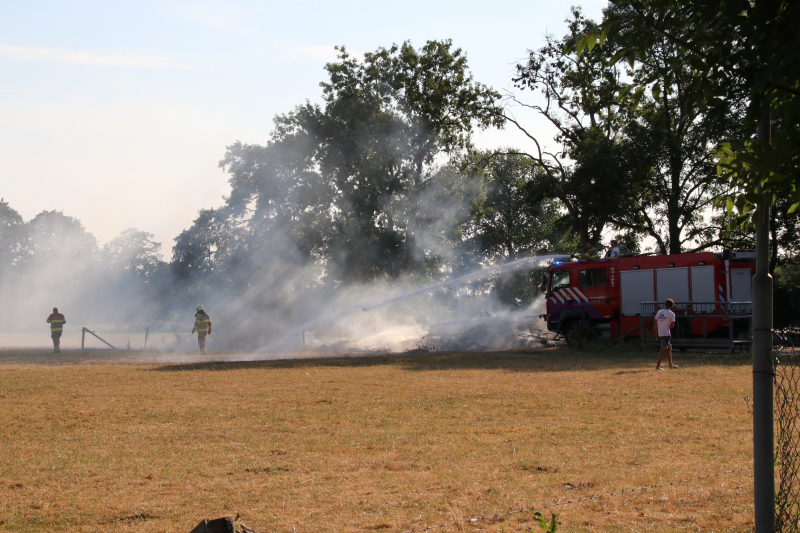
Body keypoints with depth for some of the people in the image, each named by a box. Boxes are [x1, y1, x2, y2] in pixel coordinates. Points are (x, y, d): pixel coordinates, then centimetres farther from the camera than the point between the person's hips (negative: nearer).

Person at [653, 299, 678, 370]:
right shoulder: (671, 314, -7)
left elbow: (655, 324, 9)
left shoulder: (659, 312, 9)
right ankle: (658, 366, -14)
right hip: (666, 333, -7)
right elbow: (672, 326, -11)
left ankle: (670, 364, 27)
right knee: (663, 349, -8)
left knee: (669, 348, 20)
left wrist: (656, 334, 16)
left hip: (660, 334, 7)